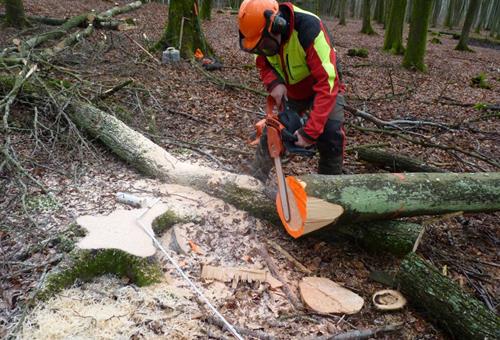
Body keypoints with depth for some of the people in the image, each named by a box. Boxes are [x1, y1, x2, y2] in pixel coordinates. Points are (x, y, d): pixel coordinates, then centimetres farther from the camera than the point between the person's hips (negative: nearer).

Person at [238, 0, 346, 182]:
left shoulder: (309, 29, -38)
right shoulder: (263, 34, -19)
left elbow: (327, 85, -40)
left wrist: (309, 131, -43)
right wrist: (274, 83, -23)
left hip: (323, 88, -5)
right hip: (290, 91, 5)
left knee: (331, 137, -24)